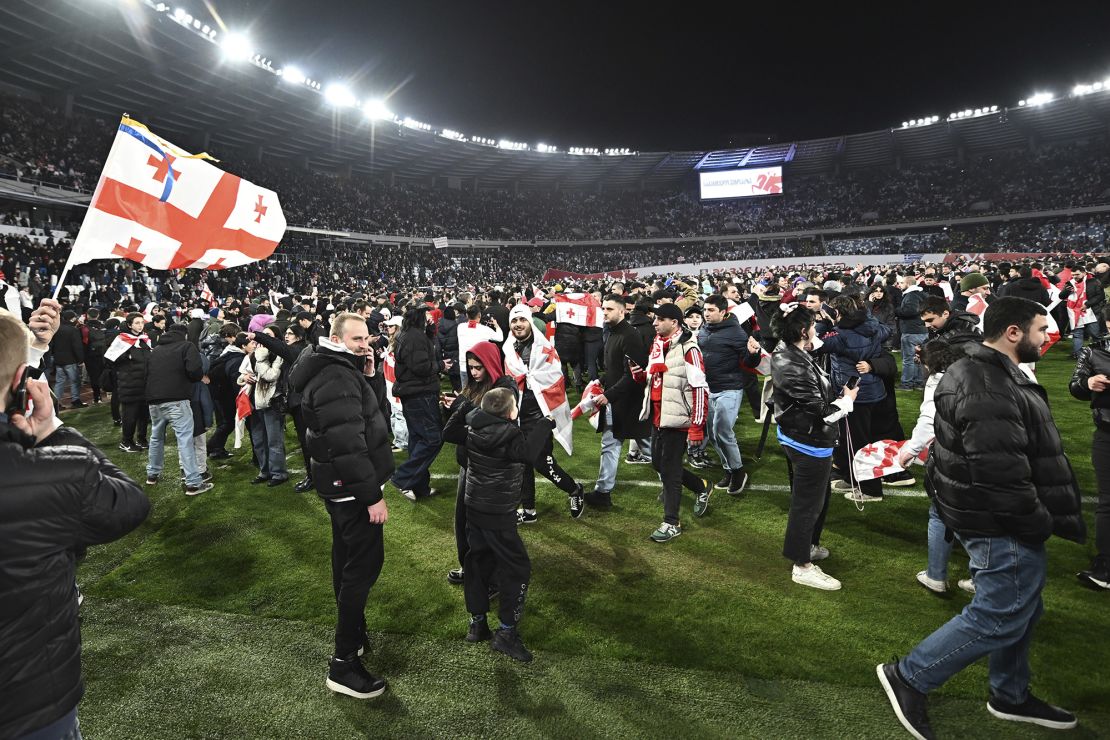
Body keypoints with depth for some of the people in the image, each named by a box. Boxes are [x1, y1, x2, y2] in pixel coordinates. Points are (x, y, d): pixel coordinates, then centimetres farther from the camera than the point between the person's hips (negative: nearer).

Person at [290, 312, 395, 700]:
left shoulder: (337, 370, 9)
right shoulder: (337, 380, -24)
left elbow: (360, 417, 12)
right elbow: (348, 445, -29)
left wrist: (367, 375, -1)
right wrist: (372, 496, -25)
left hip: (340, 486, 11)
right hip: (353, 488, -11)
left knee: (347, 559, 21)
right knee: (364, 565, -6)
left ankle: (353, 633, 39)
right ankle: (343, 663, 1)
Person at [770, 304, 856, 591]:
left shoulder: (788, 354, 2)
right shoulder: (794, 367, -29)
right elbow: (821, 410, -23)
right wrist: (848, 399, -6)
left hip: (800, 436, 10)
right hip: (809, 443, -10)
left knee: (816, 496, 26)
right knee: (808, 502, 4)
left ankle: (808, 545, 45)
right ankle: (803, 566, 19)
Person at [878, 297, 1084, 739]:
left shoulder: (984, 371, 10)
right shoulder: (990, 391, -27)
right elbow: (1001, 474, -30)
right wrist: (1040, 523, -17)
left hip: (992, 518, 11)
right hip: (1003, 526, -11)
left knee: (1020, 610, 22)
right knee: (999, 618, -1)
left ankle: (1011, 696, 40)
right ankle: (909, 677, 10)